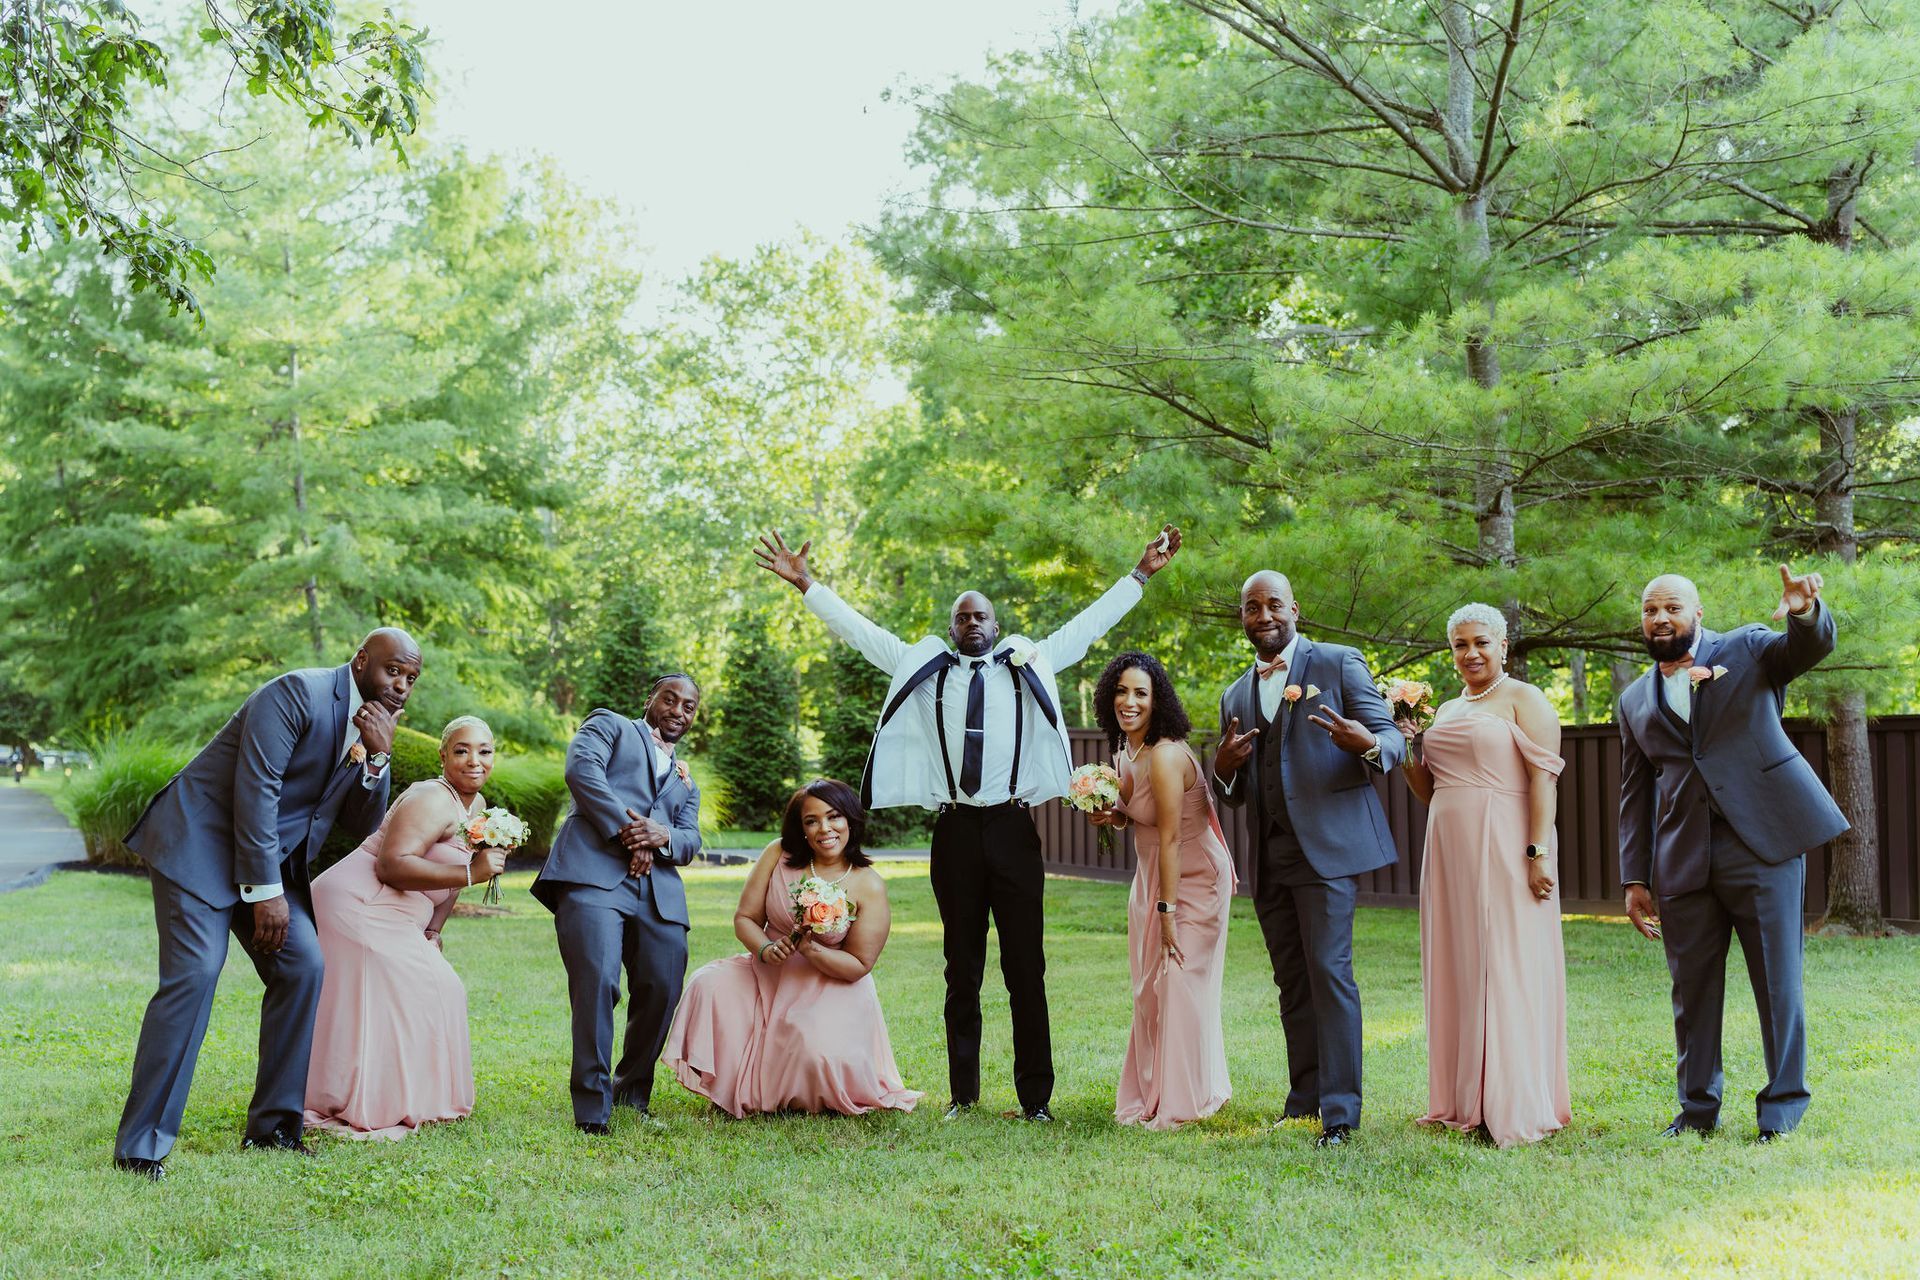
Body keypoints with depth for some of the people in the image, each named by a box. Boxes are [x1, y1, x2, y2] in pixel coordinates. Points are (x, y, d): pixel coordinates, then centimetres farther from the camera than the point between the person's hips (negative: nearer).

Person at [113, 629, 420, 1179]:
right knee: (193, 977, -17)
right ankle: (140, 1145, -11)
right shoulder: (296, 694, -17)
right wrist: (265, 891, -21)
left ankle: (273, 1126, 7)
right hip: (201, 843, -8)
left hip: (272, 858, 8)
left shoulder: (370, 722, 8)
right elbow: (255, 789, -22)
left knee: (302, 968, -4)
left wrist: (377, 756, -11)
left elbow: (362, 823, 8)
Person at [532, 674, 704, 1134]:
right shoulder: (610, 726, 21)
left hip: (659, 890, 6)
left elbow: (690, 842, 20)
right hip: (594, 872, -6)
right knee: (597, 981, -20)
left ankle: (632, 1095, 17)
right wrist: (624, 830, -9)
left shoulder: (686, 782, 35)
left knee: (663, 991, -2)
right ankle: (592, 1106, -14)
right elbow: (581, 768, 0)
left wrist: (663, 837, -5)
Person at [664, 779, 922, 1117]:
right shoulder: (779, 855, -6)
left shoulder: (869, 886, -13)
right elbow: (745, 918, -2)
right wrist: (765, 949, -24)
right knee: (710, 984, -24)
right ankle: (733, 1088, -5)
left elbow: (858, 965, -10)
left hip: (830, 990, -3)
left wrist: (809, 949, -27)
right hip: (768, 975, 3)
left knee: (821, 1051, -31)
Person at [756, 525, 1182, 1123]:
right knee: (962, 971, 7)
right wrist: (805, 583, 9)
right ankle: (963, 1094, 14)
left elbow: (1089, 624, 15)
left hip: (1013, 826, 0)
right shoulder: (923, 667, 12)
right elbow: (858, 630, 12)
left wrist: (1140, 574, 13)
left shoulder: (1029, 664, 12)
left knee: (1026, 968, 0)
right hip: (955, 829, 1)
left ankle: (1035, 1096, 6)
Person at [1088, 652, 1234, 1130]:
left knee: (1177, 980, -5)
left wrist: (1167, 910, -23)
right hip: (1152, 876, 9)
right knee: (1150, 987, 13)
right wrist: (1111, 817, -6)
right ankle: (1151, 1096, 23)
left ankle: (1181, 1103, 5)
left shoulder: (1165, 755, -25)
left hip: (1193, 879, -9)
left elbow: (1170, 837, -25)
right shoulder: (1125, 752, 2)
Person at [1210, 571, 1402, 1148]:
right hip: (1270, 859, 6)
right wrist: (1223, 768, -3)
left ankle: (1340, 1110, -8)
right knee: (1292, 981, 11)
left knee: (1329, 972, -11)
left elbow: (1392, 739, -3)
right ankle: (1305, 1094, 20)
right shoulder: (1236, 696, 18)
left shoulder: (1339, 663, 2)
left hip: (1327, 845, -6)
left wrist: (1369, 745, -27)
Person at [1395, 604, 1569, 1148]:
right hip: (1451, 855, 7)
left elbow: (1544, 776, -11)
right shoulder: (1447, 710, 18)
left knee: (1509, 968, -5)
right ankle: (1464, 1102, 16)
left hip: (1505, 852, -7)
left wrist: (1539, 852, -20)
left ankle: (1515, 1108, -1)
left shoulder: (1524, 699, -2)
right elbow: (1428, 792, 22)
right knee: (1459, 971, 9)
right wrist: (1409, 747, 5)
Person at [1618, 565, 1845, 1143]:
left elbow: (1810, 647, -12)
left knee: (1778, 980, -1)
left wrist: (1805, 612, -35)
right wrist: (1635, 879, 10)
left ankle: (1783, 1107, 8)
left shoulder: (1748, 650, 8)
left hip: (1763, 841, -3)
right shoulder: (1636, 700, 16)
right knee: (1692, 988, 7)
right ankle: (1698, 1109, 17)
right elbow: (1636, 795, 16)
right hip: (1683, 859, 4)